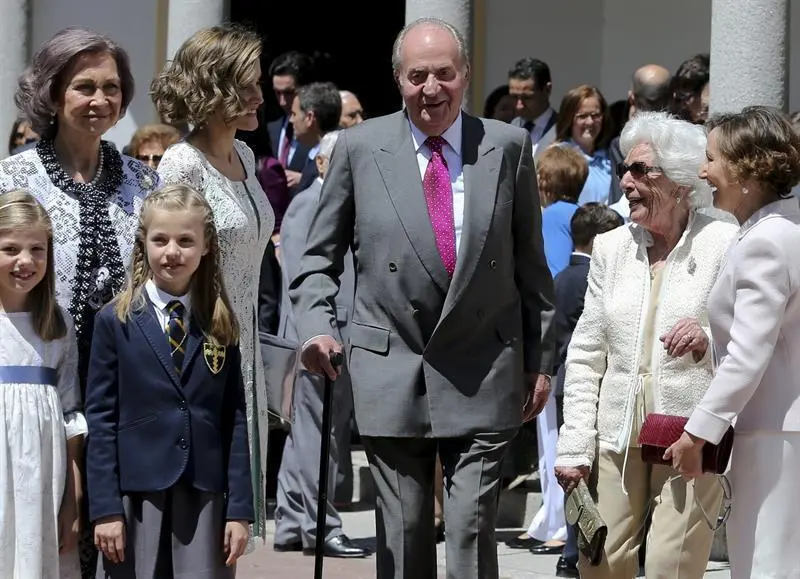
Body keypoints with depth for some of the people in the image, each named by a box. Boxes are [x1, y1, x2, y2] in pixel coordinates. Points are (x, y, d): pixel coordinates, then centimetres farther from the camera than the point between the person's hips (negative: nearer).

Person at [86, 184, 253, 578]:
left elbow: (235, 420, 6)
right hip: (136, 497, -1)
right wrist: (104, 508, -6)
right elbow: (100, 419, 0)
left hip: (205, 499, 2)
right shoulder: (115, 322, 2)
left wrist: (239, 509, 1)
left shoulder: (220, 324, 8)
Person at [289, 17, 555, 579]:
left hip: (483, 374, 0)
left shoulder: (508, 147, 3)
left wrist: (540, 358, 9)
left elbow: (530, 263, 9)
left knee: (473, 531, -6)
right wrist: (317, 325, -10)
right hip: (390, 373, 0)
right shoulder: (360, 148, 1)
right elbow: (319, 256, 7)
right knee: (403, 534, 6)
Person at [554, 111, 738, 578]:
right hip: (617, 437, 4)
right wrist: (574, 447, 4)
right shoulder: (611, 247, 12)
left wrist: (708, 341, -19)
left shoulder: (724, 244, -1)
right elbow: (585, 355, 12)